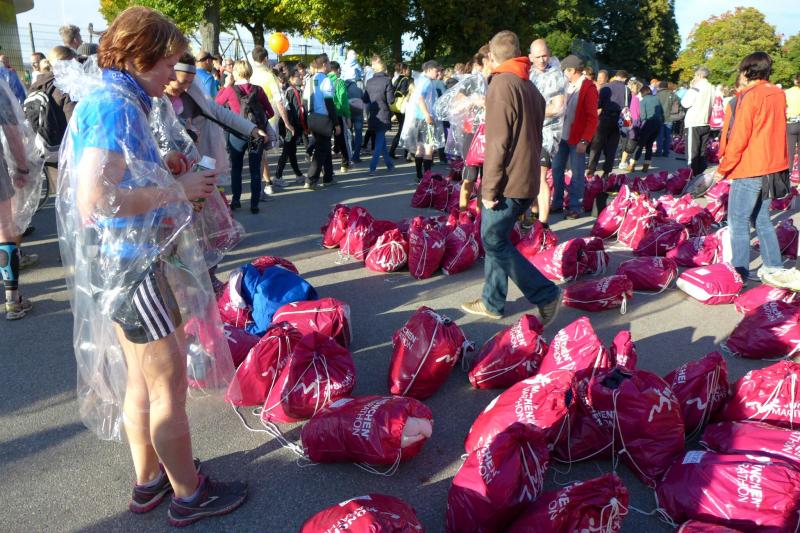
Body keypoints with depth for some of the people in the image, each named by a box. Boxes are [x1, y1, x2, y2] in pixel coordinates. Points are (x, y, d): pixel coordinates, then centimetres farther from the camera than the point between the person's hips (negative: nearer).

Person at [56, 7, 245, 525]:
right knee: (170, 384, 3)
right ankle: (189, 494, 20)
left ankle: (149, 481, 35)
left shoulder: (108, 99, 12)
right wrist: (177, 189, -20)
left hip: (128, 261, 10)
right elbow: (95, 200, -28)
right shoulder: (114, 105, -18)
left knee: (140, 379, 19)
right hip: (131, 262, -10)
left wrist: (161, 169, 7)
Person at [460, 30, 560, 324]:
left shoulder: (502, 84, -12)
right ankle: (492, 302, 21)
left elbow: (498, 143, -18)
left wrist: (489, 189, -16)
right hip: (527, 181, 9)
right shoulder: (530, 87, 17)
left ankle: (545, 294, 1)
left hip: (507, 183, -9)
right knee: (496, 239, 14)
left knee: (494, 242, -2)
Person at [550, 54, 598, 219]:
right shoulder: (567, 86, 11)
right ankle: (557, 203, 23)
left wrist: (584, 141, -19)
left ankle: (576, 207, 10)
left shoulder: (588, 88, -10)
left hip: (577, 138, -7)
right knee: (556, 169, 11)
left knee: (577, 173, 1)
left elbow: (592, 118, -13)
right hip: (562, 135, 7)